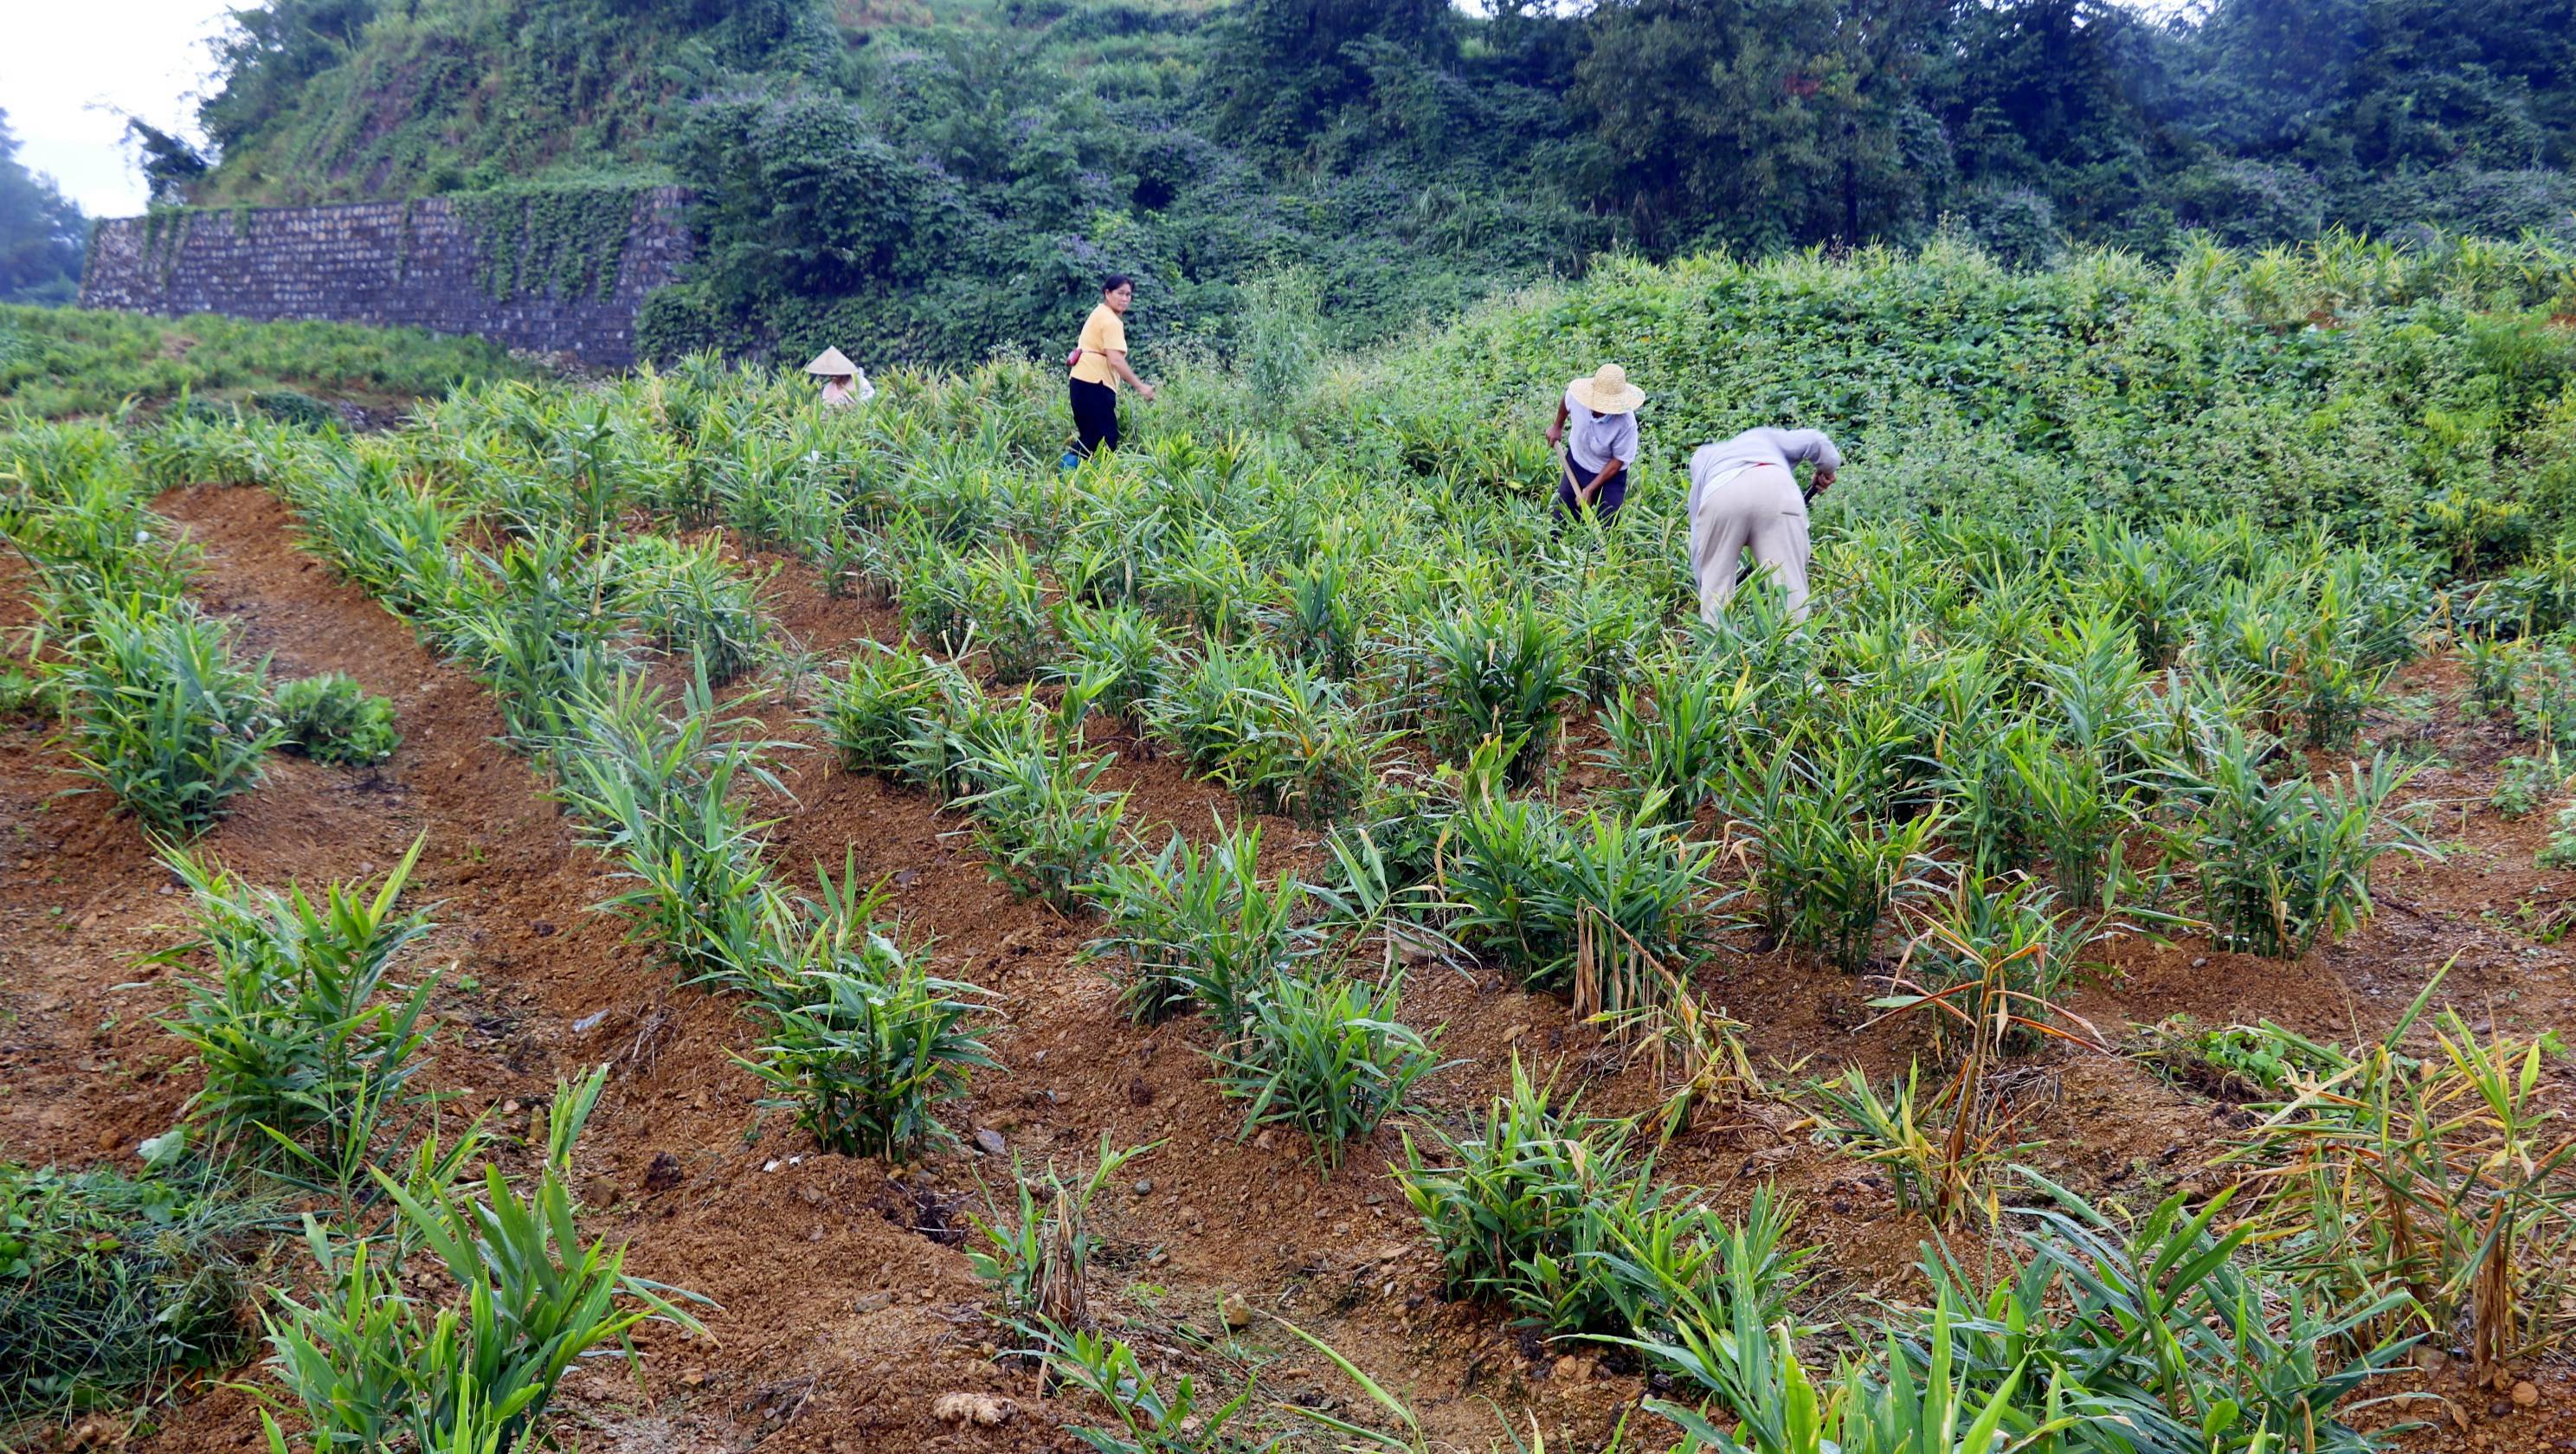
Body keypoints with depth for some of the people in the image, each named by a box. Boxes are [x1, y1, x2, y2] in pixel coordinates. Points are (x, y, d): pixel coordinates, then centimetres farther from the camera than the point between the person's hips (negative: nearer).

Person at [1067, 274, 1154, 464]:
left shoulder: (1100, 313, 20)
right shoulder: (1111, 321, -12)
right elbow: (1115, 360, -22)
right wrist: (1140, 386, -20)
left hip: (1082, 379, 11)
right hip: (1095, 383, -10)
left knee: (1090, 436, 13)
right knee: (1106, 437, -10)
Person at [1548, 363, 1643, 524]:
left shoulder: (1626, 423, -36)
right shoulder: (1577, 395, -27)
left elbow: (1618, 461, -21)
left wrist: (1590, 489, -18)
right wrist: (1557, 427, 17)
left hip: (1610, 475, -3)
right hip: (1576, 464, 3)